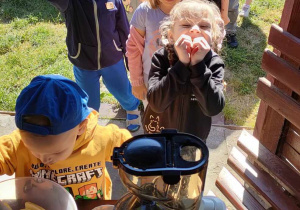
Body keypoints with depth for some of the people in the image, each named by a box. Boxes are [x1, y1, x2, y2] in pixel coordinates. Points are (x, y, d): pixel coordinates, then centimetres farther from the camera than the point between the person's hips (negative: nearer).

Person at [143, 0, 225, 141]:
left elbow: (213, 108, -30)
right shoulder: (161, 58, -20)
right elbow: (156, 103, -32)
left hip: (193, 138, 1)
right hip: (158, 135, 0)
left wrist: (198, 65, -36)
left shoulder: (214, 63, -19)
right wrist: (182, 64, -38)